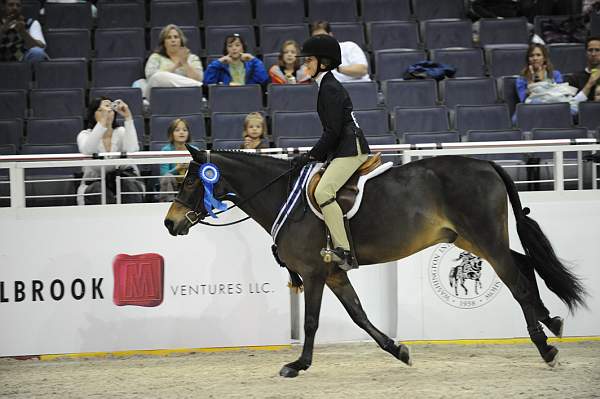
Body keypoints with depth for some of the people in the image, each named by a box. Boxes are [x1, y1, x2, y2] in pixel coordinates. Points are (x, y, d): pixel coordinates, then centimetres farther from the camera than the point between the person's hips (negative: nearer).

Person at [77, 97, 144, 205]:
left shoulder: (121, 132, 3)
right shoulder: (85, 135, -2)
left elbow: (132, 150, -21)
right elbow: (87, 151, -28)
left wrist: (128, 118, -21)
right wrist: (102, 121, -33)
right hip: (93, 185, -2)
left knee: (129, 184, -31)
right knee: (99, 190, -35)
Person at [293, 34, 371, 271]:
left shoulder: (330, 89, -12)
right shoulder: (327, 86, 20)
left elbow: (333, 131, -18)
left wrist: (311, 156, -13)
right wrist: (316, 155, 19)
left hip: (350, 149, -11)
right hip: (342, 150, 11)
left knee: (322, 191, -26)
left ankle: (343, 251, -31)